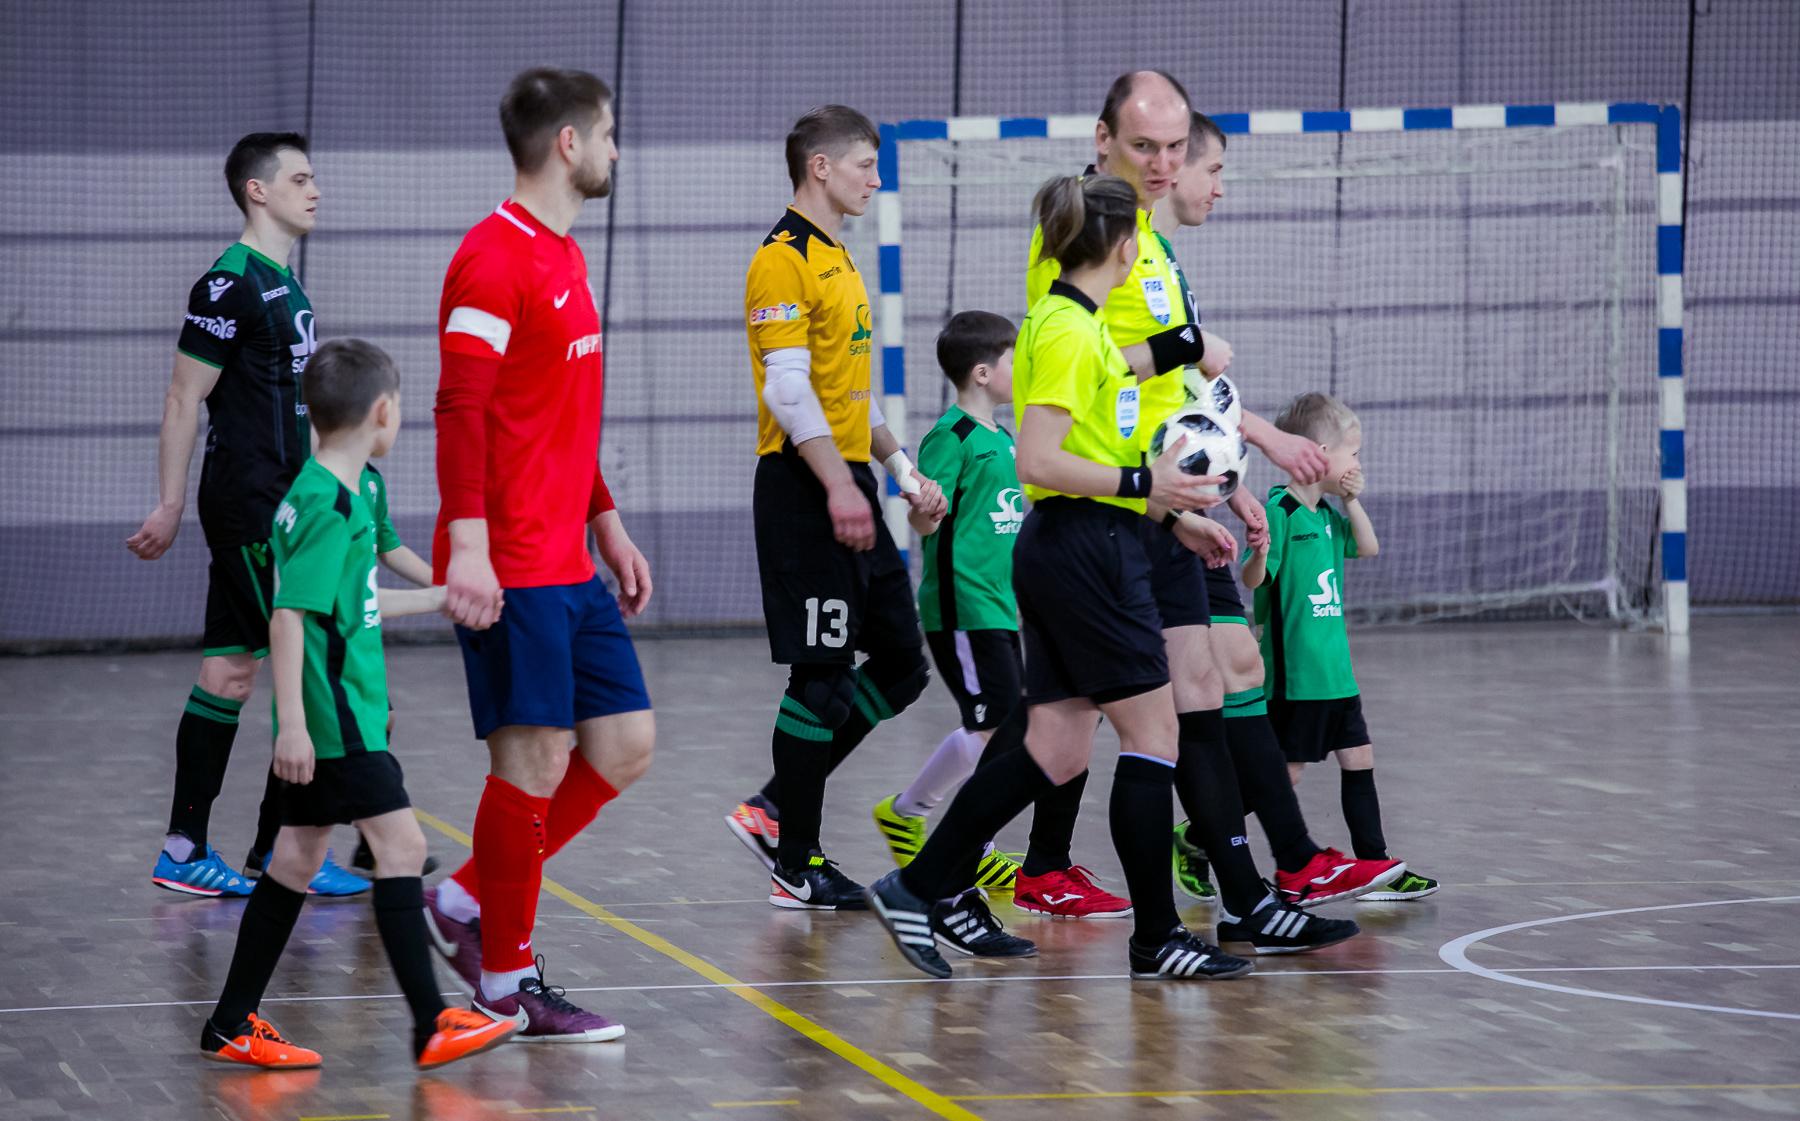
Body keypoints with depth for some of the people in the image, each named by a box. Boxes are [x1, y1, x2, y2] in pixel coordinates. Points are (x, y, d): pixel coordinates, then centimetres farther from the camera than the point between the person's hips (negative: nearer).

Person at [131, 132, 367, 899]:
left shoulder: (284, 283, 16)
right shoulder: (232, 283, -13)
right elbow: (183, 401, -13)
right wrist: (170, 509, -15)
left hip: (273, 504, 9)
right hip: (248, 506, -9)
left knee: (230, 670, 8)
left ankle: (186, 851, 10)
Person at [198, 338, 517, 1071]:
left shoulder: (325, 492, 14)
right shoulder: (331, 504, -17)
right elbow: (289, 613, -22)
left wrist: (438, 599, 32)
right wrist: (292, 720, -26)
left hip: (334, 717, 10)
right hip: (335, 719, -10)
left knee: (298, 856, 12)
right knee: (400, 844, -8)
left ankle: (233, 1025, 16)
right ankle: (431, 1026, -8)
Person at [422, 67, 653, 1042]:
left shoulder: (566, 257, 18)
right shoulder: (494, 257, -13)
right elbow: (460, 407, -19)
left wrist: (606, 524, 25)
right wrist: (466, 545, -26)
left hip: (571, 568, 10)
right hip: (510, 571, -10)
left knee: (625, 744, 8)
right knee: (534, 761, -6)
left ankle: (466, 903, 18)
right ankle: (507, 981, 5)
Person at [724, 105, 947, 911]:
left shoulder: (837, 262, 19)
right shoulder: (783, 261, -11)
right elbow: (788, 390, -19)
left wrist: (901, 469, 19)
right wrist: (837, 486, -25)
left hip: (848, 488, 10)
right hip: (805, 490, -10)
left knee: (900, 664, 9)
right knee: (822, 676, -7)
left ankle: (778, 810, 17)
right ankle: (796, 867, 1)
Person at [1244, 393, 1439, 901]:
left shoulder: (1325, 514, 12)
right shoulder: (1280, 511, -15)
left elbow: (1368, 548, 21)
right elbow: (1253, 579, -19)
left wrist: (1352, 501, 7)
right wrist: (1259, 553, -41)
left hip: (1335, 670, 9)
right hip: (1295, 673, -9)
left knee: (1358, 759, 9)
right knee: (1285, 772, -3)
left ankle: (1376, 867, 13)